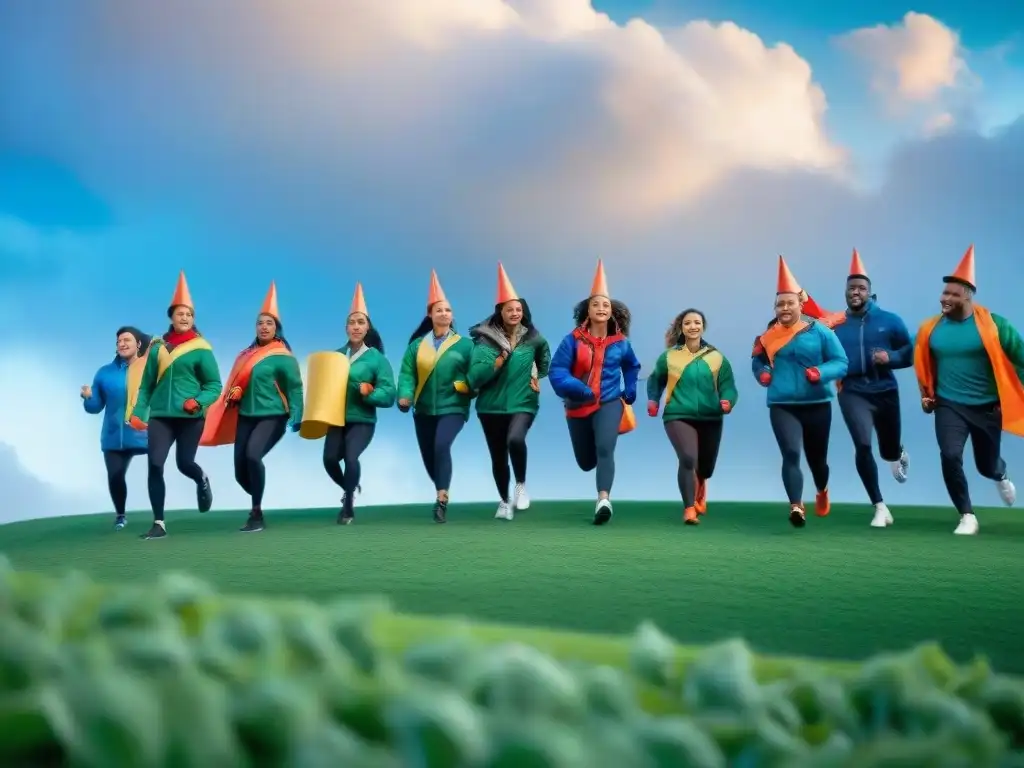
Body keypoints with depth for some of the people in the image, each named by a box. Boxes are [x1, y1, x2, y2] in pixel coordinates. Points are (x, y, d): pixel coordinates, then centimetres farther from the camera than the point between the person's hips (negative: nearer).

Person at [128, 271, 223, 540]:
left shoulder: (201, 349, -2)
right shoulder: (158, 347, 8)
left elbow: (214, 385, -1)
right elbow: (147, 384, 11)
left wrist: (198, 401, -18)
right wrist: (138, 412, 2)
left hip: (190, 417, -2)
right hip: (160, 416, 3)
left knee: (184, 463, -1)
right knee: (155, 465, -8)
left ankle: (202, 481, 39)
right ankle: (159, 523, 0)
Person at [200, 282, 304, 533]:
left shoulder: (283, 357, -5)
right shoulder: (247, 354, 12)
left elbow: (294, 388, -9)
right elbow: (237, 384, 22)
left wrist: (296, 417, -21)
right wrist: (233, 395, 4)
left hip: (272, 416, -6)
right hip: (246, 416, 6)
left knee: (252, 455, -30)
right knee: (240, 471, 2)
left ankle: (257, 514, -19)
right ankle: (257, 506, 32)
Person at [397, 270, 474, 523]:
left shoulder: (464, 344, 2)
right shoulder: (417, 345, 6)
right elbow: (407, 373, -3)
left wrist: (468, 387, -20)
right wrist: (405, 396, -20)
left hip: (453, 408, -3)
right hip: (424, 409, 3)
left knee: (442, 446, -26)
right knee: (428, 456, 10)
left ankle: (442, 499, -24)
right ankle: (443, 491, 36)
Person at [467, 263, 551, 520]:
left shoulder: (532, 337, 1)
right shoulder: (485, 339, -6)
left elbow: (545, 361, 24)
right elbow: (475, 377, -15)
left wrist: (538, 377, 10)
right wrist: (500, 359, -22)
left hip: (523, 403, -1)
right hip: (492, 405, 1)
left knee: (515, 439, -30)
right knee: (498, 457, 9)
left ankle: (521, 485, -7)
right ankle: (504, 501, 31)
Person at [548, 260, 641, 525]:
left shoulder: (620, 342, 1)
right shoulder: (574, 340, -7)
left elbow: (632, 366, 23)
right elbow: (556, 371, -16)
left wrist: (629, 392, 11)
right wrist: (579, 390, -30)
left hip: (609, 403, -1)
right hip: (578, 407, 1)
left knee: (604, 449, -25)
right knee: (586, 462, 12)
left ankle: (604, 500, -37)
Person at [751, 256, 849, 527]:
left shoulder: (820, 331, -5)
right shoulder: (769, 335, 2)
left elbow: (841, 362, -5)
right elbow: (758, 362, 17)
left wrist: (821, 373, -24)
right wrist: (761, 373, -6)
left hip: (817, 405, 0)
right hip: (782, 407, 0)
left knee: (816, 458, 16)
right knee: (790, 454, -20)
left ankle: (822, 492, 48)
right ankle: (796, 508, -26)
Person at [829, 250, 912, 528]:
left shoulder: (890, 321, -2)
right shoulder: (835, 325, -1)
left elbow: (910, 355, 2)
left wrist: (890, 357, -17)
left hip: (885, 391, 1)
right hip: (852, 393, -1)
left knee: (889, 450, 13)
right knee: (862, 446, -17)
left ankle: (899, 455, 56)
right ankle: (880, 507, -5)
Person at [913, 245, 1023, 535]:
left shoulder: (992, 324, -12)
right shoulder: (930, 329, -3)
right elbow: (923, 365, 15)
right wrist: (926, 394, 12)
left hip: (988, 406, -1)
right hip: (949, 406, 1)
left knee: (987, 466, 11)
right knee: (950, 456, -20)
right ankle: (967, 516, -1)